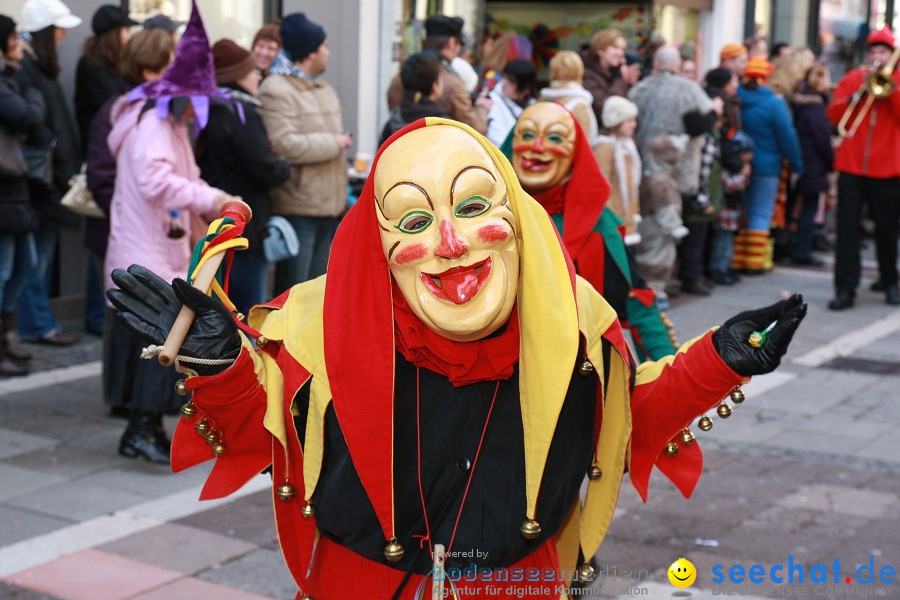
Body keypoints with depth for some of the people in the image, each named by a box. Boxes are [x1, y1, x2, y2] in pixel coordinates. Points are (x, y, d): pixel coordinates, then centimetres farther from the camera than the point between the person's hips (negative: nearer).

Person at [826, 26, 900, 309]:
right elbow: (833, 114, 0)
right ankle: (845, 288, -1)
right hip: (851, 166, 1)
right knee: (847, 227, -3)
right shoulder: (852, 79, 8)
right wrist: (855, 95, -15)